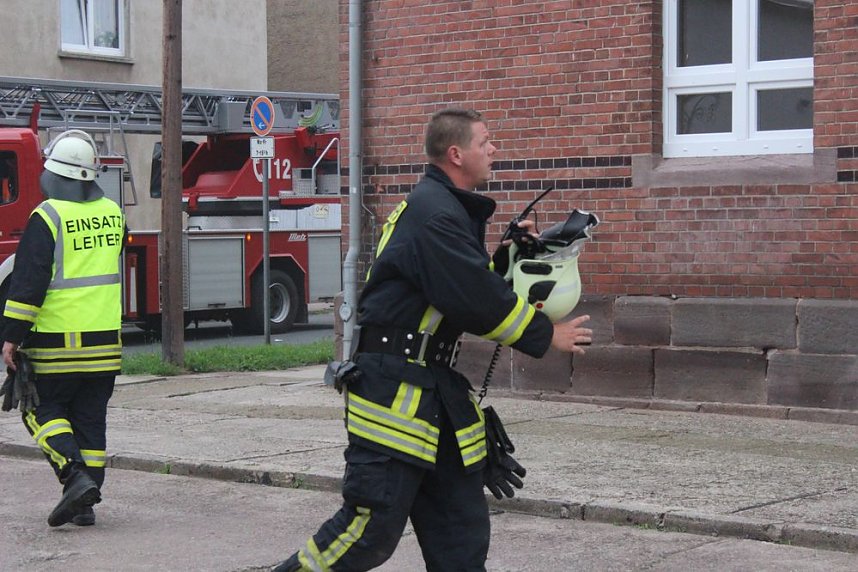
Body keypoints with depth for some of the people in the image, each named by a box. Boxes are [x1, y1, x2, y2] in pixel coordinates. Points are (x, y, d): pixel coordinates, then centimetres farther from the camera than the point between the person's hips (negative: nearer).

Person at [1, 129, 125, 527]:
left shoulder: (47, 217, -12)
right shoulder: (113, 214, 7)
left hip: (57, 343, -5)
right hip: (105, 341, 5)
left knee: (44, 412, 8)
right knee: (91, 418, 10)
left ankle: (76, 477, -11)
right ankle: (86, 504, 11)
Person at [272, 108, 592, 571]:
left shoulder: (452, 210, 16)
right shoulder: (433, 213, -16)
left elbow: (470, 284, 22)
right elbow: (475, 300, -21)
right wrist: (545, 336, -10)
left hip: (435, 389, 10)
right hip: (391, 389, -10)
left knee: (462, 532, 9)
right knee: (372, 528, -8)